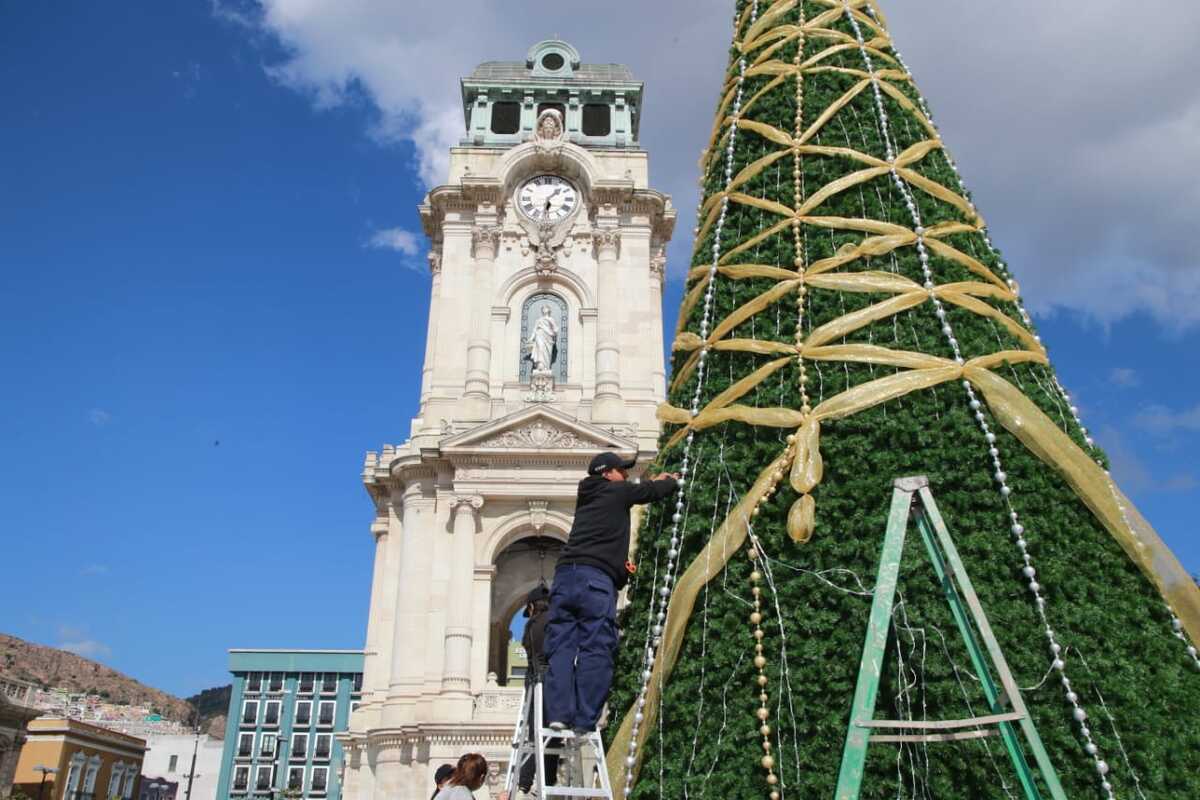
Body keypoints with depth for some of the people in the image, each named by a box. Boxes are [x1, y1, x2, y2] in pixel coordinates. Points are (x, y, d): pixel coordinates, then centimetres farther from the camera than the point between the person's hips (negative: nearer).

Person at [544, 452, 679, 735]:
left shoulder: (586, 498, 30)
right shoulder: (616, 492, 11)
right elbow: (653, 492, 21)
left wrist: (654, 482, 54)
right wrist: (673, 481, 43)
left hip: (565, 573, 7)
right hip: (596, 577, -7)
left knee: (561, 647, -1)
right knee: (595, 650, -7)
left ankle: (558, 714, -10)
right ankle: (585, 721, -12)